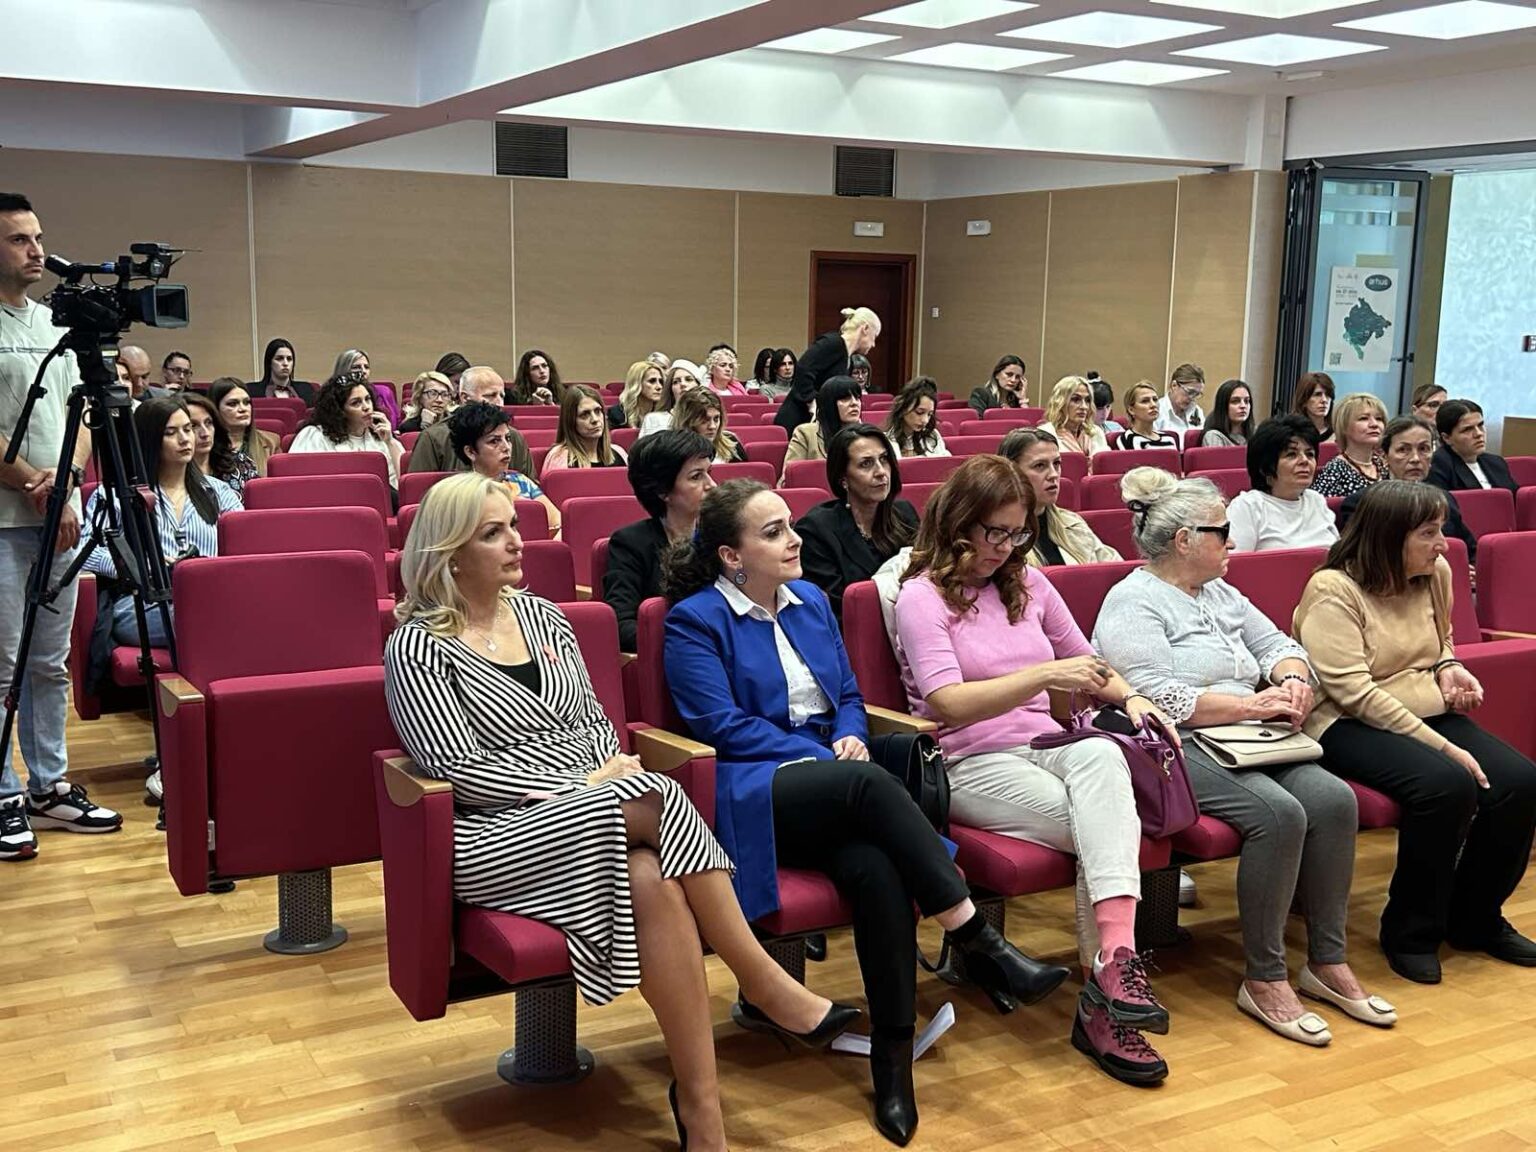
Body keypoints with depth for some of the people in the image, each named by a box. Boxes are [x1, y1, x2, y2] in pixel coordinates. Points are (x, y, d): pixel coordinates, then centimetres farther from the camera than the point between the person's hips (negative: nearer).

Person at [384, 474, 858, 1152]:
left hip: (594, 806, 5)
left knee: (653, 883, -31)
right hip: (498, 835, -5)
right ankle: (768, 988, -20)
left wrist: (612, 767, -6)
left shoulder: (541, 615, 15)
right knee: (660, 799, -31)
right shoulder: (418, 647, -3)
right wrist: (584, 785, -17)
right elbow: (457, 769, -11)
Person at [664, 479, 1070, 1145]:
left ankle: (893, 1057, -25)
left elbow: (849, 696, 22)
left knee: (876, 866, -31)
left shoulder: (811, 601, 20)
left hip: (832, 786, 5)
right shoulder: (694, 621, 0)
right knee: (867, 783, -37)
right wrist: (825, 759, -14)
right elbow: (723, 726, -9)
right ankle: (977, 941, -33)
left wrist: (850, 737, -2)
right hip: (753, 797, -5)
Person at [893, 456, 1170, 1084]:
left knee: (1101, 754, -33)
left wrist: (1128, 695, 8)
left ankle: (1113, 965, -40)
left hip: (1045, 745, 5)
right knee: (1103, 827, -30)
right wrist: (1045, 675, -26)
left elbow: (1083, 660, 29)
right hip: (970, 764, -4)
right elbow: (951, 703, -16)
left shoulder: (1028, 583, 17)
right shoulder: (923, 596, -2)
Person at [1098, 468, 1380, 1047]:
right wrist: (1251, 704, -16)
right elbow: (1159, 699, -18)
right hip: (1176, 750, -8)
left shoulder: (1220, 594, 20)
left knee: (1334, 798, -17)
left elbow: (1279, 644, 21)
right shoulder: (1132, 602, -7)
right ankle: (1263, 979, -15)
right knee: (1279, 813, -29)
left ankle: (1327, 961, -5)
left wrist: (1293, 682, -2)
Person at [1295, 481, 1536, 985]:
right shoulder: (1333, 591, -15)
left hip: (1428, 715, 8)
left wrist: (1450, 669, 3)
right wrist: (1442, 746, -24)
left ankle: (1476, 919, 8)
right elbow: (1354, 692, -22)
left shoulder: (1436, 573, 7)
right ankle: (1411, 933, -11)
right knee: (1447, 784, -32)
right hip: (1348, 725, -7)